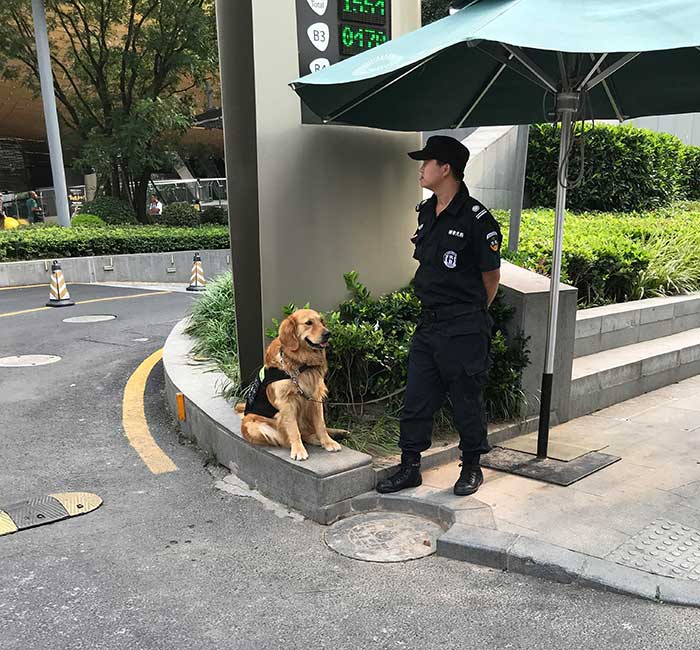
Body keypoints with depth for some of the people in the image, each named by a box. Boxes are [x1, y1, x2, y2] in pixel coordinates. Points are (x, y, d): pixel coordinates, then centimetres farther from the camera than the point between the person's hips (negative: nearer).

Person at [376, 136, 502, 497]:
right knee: (416, 399, 12)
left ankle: (472, 467, 28)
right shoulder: (426, 212, 9)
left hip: (463, 331, -7)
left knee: (467, 402, 9)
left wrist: (470, 316, 5)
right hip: (428, 324, 7)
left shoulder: (476, 219, -15)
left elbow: (491, 277, -7)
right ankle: (410, 467, 26)